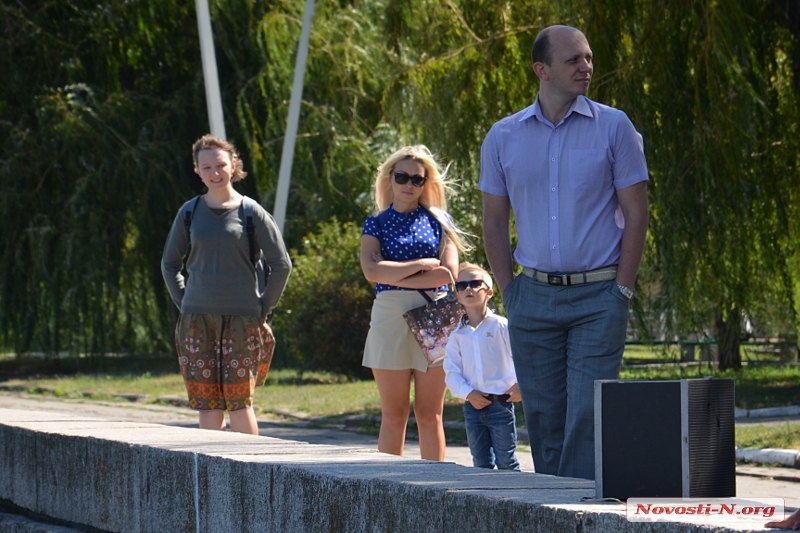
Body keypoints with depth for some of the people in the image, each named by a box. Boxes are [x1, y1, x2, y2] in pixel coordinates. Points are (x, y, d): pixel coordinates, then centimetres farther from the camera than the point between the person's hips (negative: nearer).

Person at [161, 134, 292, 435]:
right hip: (197, 320, 3)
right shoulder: (190, 213, 8)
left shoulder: (251, 212, 0)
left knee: (239, 402, -5)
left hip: (241, 319, -3)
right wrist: (183, 303, 8)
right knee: (206, 402, 0)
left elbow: (281, 265, 3)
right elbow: (169, 264, 19)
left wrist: (264, 308, -1)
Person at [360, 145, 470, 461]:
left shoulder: (437, 221, 9)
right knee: (394, 414, 2)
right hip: (390, 317, 0)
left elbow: (448, 273, -5)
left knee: (430, 414, 1)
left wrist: (395, 276, -9)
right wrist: (422, 264, -9)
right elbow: (371, 270, -8)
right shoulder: (377, 224, 9)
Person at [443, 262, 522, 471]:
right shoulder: (457, 335, 9)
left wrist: (519, 383, -16)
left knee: (506, 462, -4)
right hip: (473, 405, 4)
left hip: (501, 404, -4)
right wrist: (468, 393, -9)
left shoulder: (501, 326, -1)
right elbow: (451, 371, 5)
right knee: (481, 463, 7)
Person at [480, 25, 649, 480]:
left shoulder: (614, 127, 0)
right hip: (534, 297, 3)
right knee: (543, 414, 6)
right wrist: (510, 293, 5)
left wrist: (622, 292, -6)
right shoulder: (503, 138, 7)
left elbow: (636, 214, 0)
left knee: (588, 412, -10)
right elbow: (495, 223, 13)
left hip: (598, 296, -3)